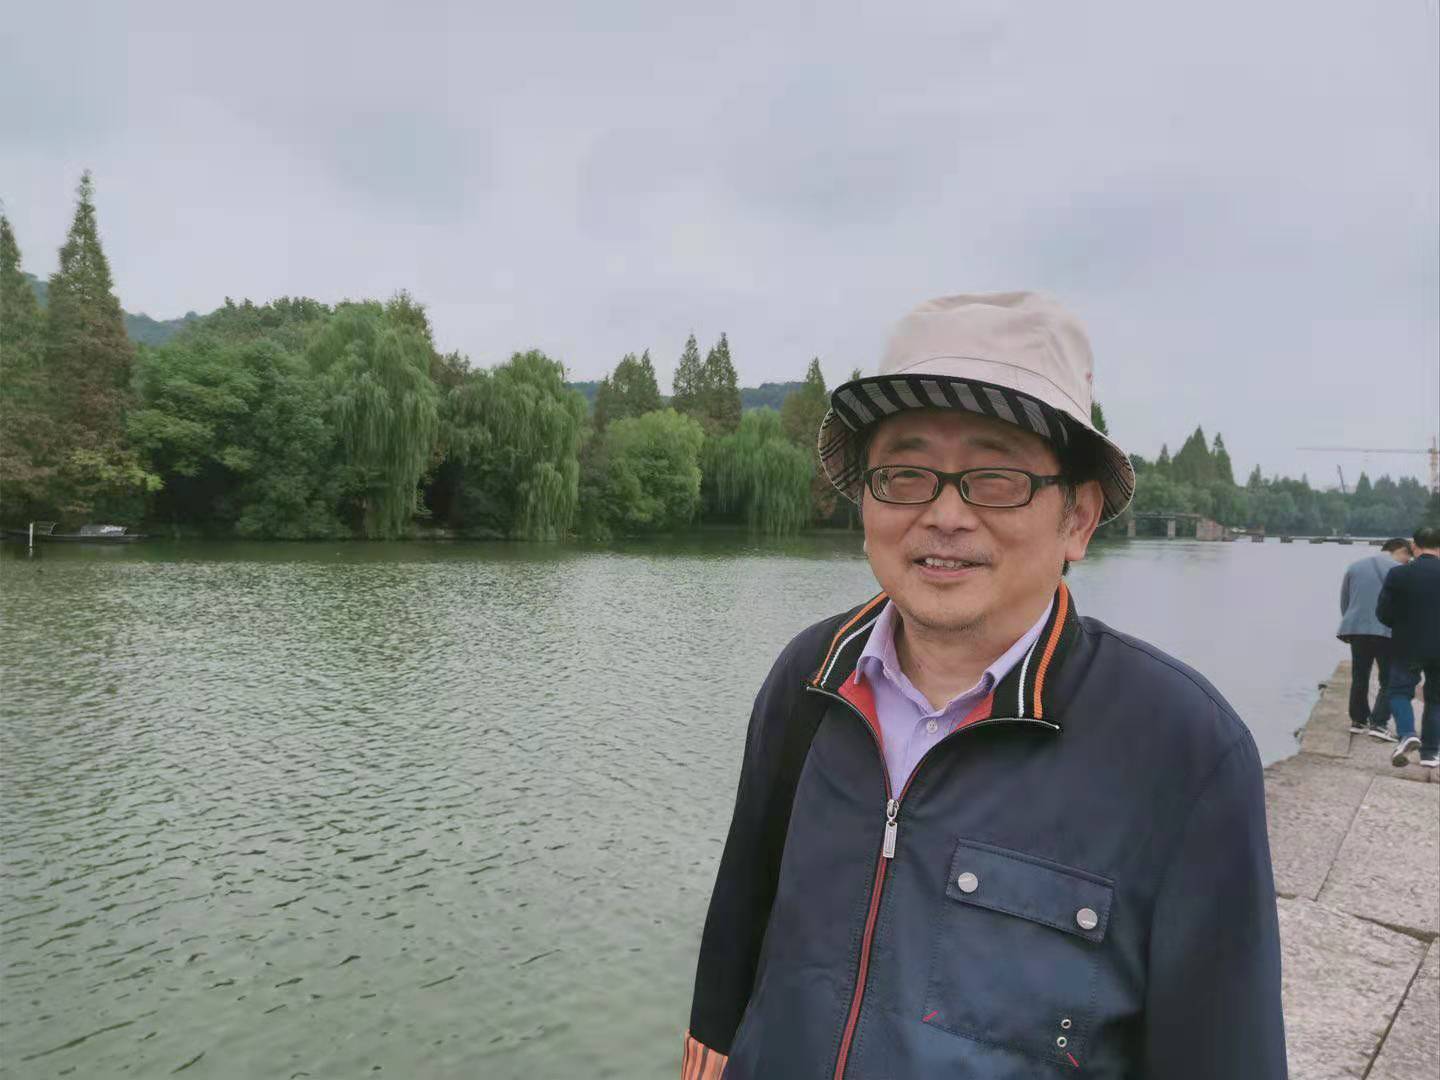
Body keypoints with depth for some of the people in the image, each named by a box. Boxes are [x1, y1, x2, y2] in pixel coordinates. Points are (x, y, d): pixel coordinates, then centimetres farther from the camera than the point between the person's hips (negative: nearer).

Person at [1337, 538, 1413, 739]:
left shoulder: (1354, 566, 11)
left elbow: (1344, 601, 15)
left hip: (1356, 628, 5)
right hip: (1387, 632, -5)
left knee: (1359, 678, 15)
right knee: (1389, 681, 3)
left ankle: (1358, 720, 20)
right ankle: (1379, 723, -6)